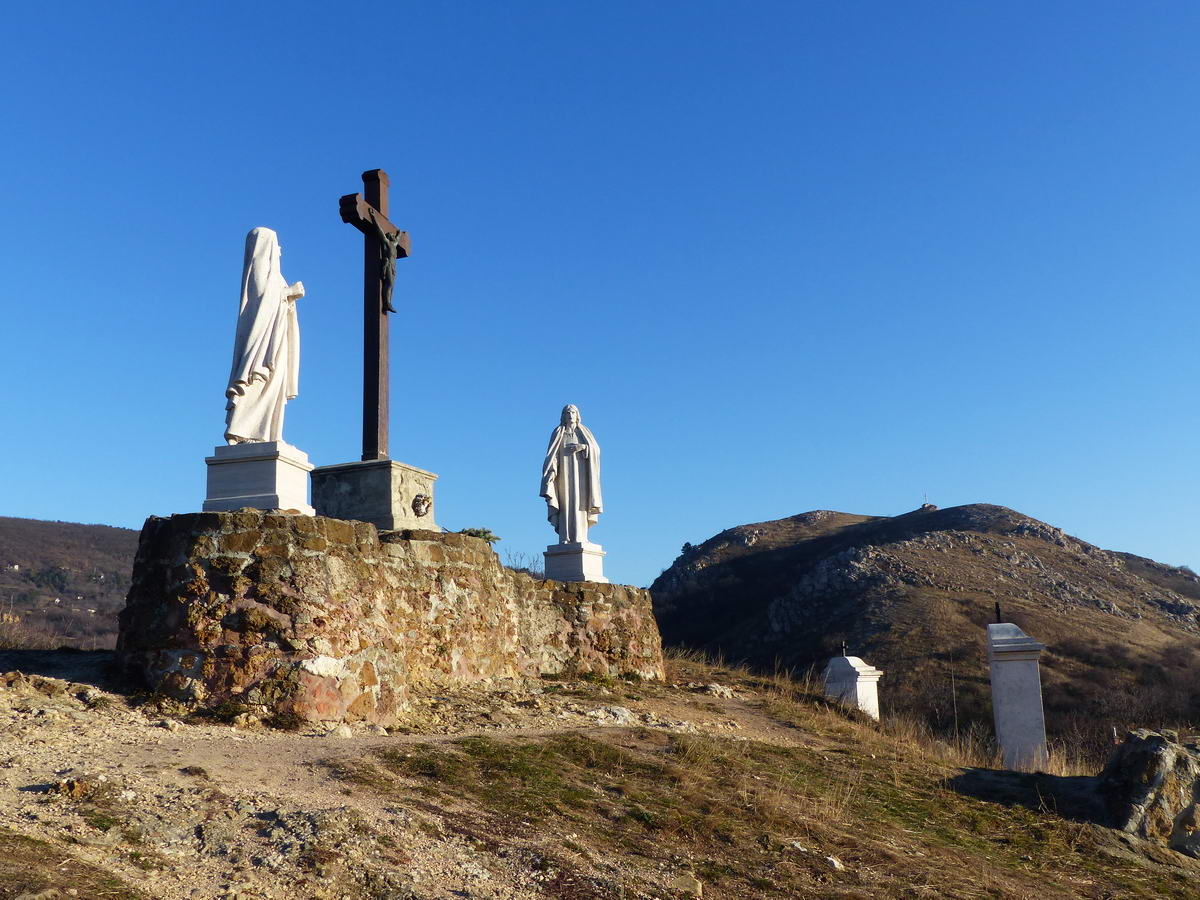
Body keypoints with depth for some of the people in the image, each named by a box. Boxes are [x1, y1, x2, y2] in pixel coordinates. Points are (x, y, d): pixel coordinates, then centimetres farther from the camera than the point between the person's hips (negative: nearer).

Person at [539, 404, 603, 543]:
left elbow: (596, 449, 4)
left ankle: (580, 538, -12)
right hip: (564, 472, 0)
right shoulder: (558, 433, 11)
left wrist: (582, 447, -15)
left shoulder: (584, 432, 13)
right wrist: (552, 470, -16)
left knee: (580, 503, -9)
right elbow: (552, 453, 0)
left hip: (580, 471, 0)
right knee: (565, 504, -9)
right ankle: (565, 539, -12)